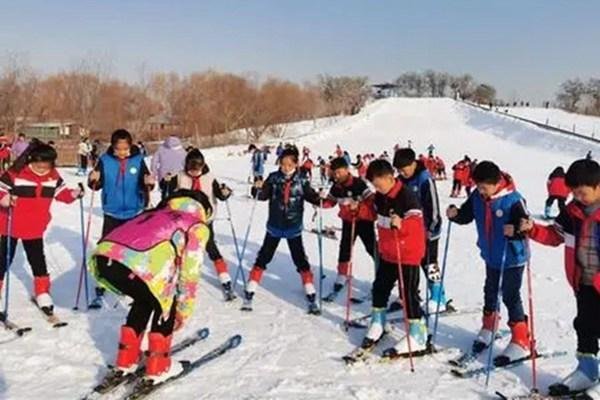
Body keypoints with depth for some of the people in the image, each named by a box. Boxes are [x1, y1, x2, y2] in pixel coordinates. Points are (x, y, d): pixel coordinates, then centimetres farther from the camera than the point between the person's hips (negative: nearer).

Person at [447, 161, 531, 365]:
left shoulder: (513, 200, -25)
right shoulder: (477, 197, -8)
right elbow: (466, 215, 4)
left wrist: (514, 231, -45)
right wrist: (455, 214, -17)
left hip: (512, 258, -6)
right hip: (491, 256, 6)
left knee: (510, 296, -1)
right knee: (490, 292, 21)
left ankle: (521, 342, 11)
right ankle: (488, 328, 42)